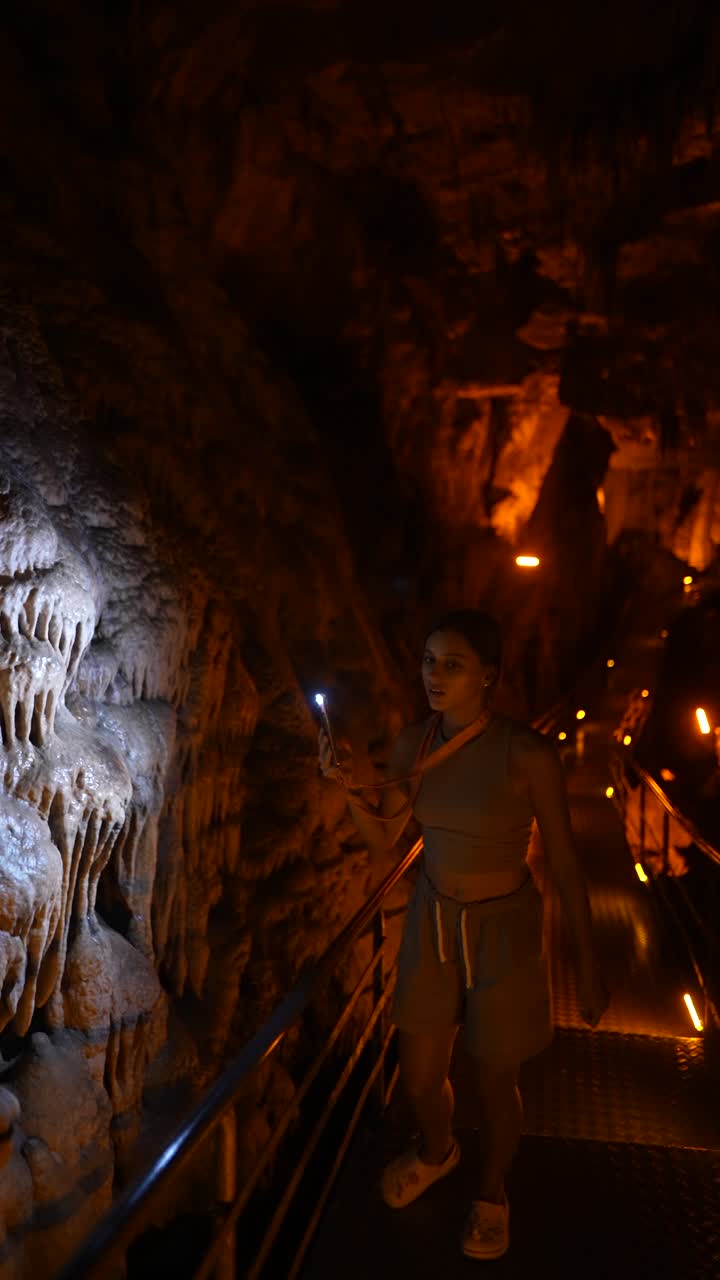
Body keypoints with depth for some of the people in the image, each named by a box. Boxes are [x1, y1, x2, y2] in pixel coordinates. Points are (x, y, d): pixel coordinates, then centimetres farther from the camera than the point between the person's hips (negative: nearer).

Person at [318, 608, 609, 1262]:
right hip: (432, 918, 4)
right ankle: (436, 1151, 52)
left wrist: (588, 965, -8)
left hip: (503, 930, -4)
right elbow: (384, 836, 3)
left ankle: (492, 1187, 47)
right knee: (420, 1075, 16)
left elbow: (565, 862, -13)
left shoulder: (528, 754, -23)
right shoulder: (414, 741, -8)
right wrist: (348, 786, -16)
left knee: (494, 1085, 13)